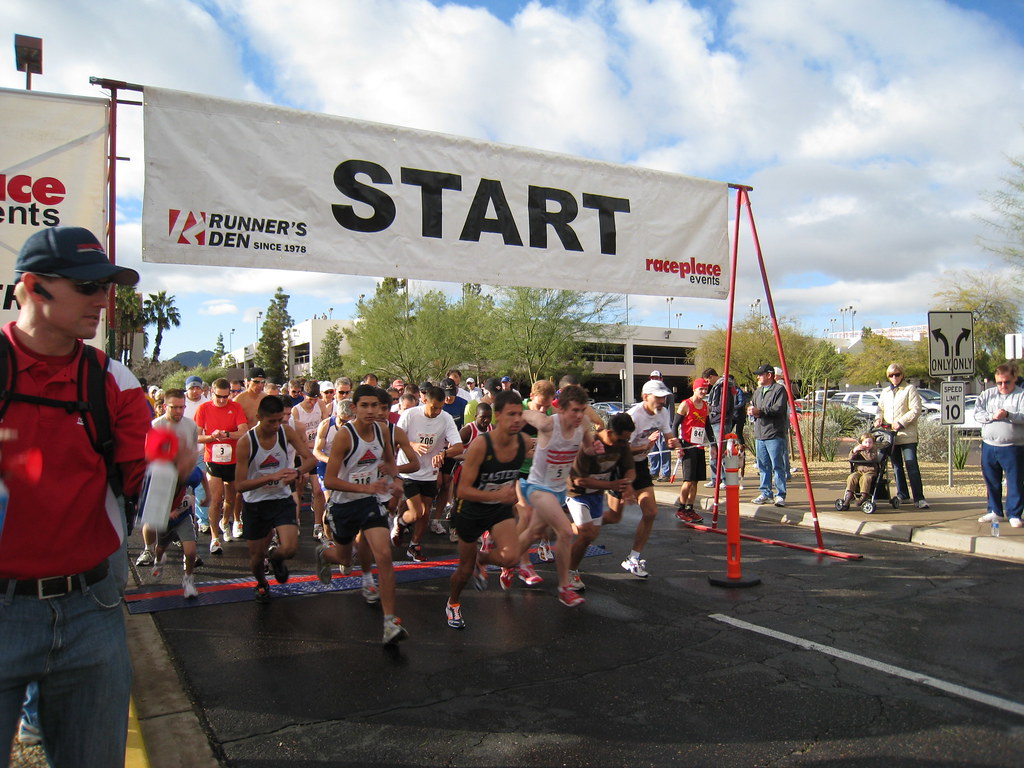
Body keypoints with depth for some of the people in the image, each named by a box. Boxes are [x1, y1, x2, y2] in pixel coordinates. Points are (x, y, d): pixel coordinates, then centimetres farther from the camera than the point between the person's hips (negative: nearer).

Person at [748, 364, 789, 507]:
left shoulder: (779, 389, -4)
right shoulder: (757, 391, 21)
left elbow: (779, 409, -16)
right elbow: (752, 407, 23)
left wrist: (760, 411, -19)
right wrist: (751, 411, 0)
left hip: (774, 435, -8)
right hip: (759, 435, 8)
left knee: (777, 466, -5)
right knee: (763, 466, 10)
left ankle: (780, 495, 0)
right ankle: (765, 493, 17)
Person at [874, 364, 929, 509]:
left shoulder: (910, 389, -1)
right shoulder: (885, 392, 18)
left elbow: (916, 410, -8)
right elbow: (881, 408, 23)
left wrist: (901, 422, -16)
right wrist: (879, 418, 1)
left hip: (907, 435, -6)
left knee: (912, 467, -10)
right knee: (896, 467, 11)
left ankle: (919, 498, -10)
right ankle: (902, 495, 21)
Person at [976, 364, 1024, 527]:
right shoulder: (987, 394, 10)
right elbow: (977, 414, 1)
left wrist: (1008, 415, -25)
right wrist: (992, 416, -14)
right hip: (989, 446, 4)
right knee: (991, 480, 12)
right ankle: (995, 511, 25)